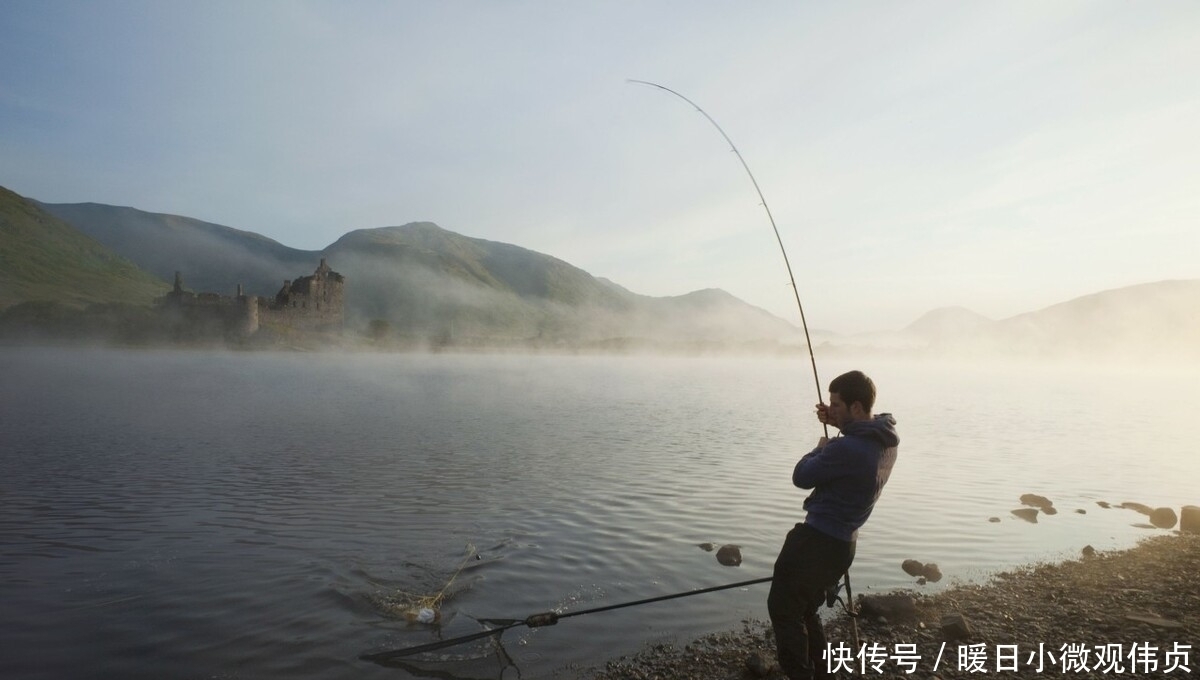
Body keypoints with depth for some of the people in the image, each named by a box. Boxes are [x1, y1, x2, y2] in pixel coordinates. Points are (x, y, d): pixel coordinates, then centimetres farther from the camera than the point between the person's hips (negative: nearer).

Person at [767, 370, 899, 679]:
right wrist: (840, 424, 9)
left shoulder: (847, 448, -28)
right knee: (804, 608, 23)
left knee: (782, 608, 4)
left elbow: (802, 477, -15)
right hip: (842, 543, 9)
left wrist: (820, 448, 2)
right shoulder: (887, 439, 0)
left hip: (818, 540, -9)